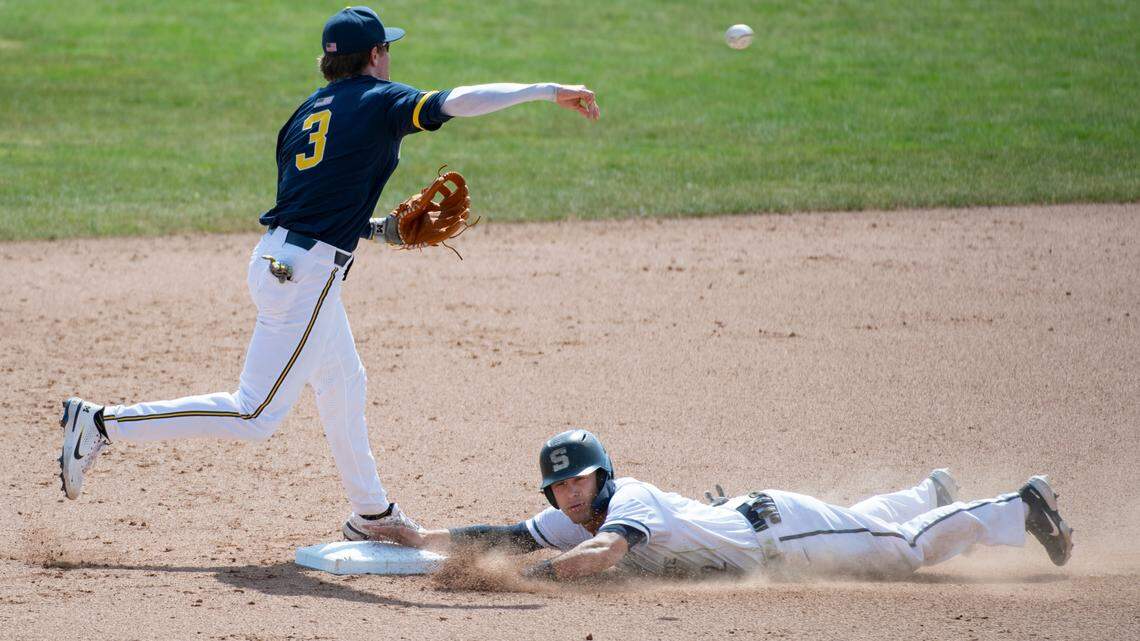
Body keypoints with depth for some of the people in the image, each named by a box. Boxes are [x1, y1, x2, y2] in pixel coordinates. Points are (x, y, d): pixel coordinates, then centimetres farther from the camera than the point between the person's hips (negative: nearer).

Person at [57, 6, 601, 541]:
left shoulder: (309, 111, 16)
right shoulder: (379, 101, -5)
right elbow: (458, 101, -19)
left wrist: (380, 229, 20)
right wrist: (548, 92, -14)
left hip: (275, 256, 9)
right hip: (305, 274, -9)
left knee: (343, 383, 25)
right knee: (255, 415, -7)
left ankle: (370, 511, 36)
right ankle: (104, 423, -10)